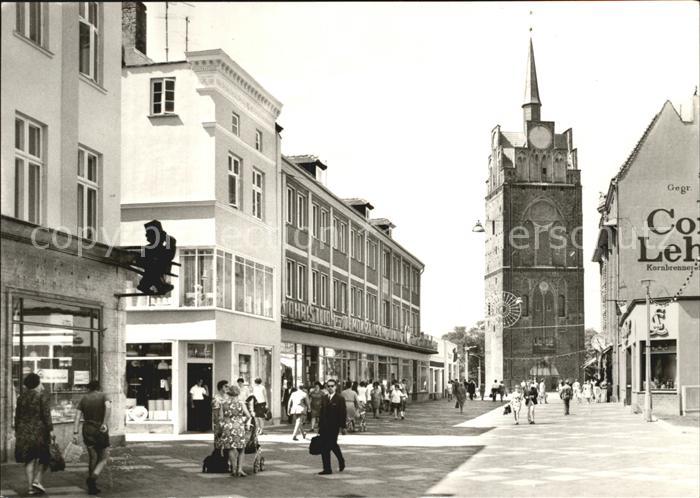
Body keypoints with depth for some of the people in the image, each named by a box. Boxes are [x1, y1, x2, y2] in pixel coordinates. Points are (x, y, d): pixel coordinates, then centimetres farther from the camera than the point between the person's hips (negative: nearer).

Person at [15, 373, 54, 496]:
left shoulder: (21, 398, 8)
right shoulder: (41, 398, -8)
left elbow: (17, 416, 13)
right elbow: (46, 416, -12)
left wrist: (17, 431, 20)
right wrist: (50, 430, -10)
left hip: (24, 432, 5)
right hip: (39, 431, -5)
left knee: (29, 460, 8)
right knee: (43, 458, 9)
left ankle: (30, 486, 6)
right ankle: (37, 480, -6)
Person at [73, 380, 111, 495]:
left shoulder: (84, 399, 7)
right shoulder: (102, 396, 1)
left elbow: (77, 416, -2)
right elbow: (108, 407, -20)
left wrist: (75, 433, -5)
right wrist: (104, 423, -19)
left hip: (87, 431, 3)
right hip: (101, 430, -3)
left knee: (92, 458, 14)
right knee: (103, 458, 8)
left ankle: (92, 487, 14)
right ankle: (93, 478, -16)